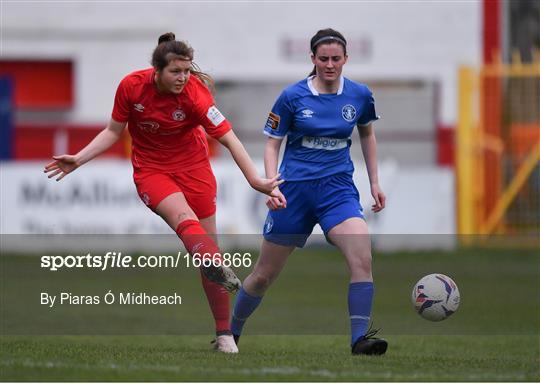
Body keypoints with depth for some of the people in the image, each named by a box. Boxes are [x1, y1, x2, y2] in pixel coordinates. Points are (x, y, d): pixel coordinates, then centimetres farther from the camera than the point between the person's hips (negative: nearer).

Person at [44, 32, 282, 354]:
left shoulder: (195, 95, -20)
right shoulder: (132, 86, -14)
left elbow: (229, 138, -20)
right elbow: (113, 131, 1)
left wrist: (255, 179, -28)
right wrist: (78, 159, -6)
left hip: (193, 167, 0)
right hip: (151, 170, 0)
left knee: (208, 240, -2)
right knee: (184, 217, -31)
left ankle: (224, 335, 4)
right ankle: (218, 269, -60)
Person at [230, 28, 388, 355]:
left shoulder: (360, 95, 0)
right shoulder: (293, 97, -8)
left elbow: (367, 134, 19)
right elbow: (272, 144, -1)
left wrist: (375, 182, 15)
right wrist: (272, 187, -15)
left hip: (338, 188, 1)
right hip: (294, 190, -1)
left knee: (362, 258, -25)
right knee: (264, 275, 6)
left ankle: (360, 339, -24)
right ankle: (230, 334, 28)